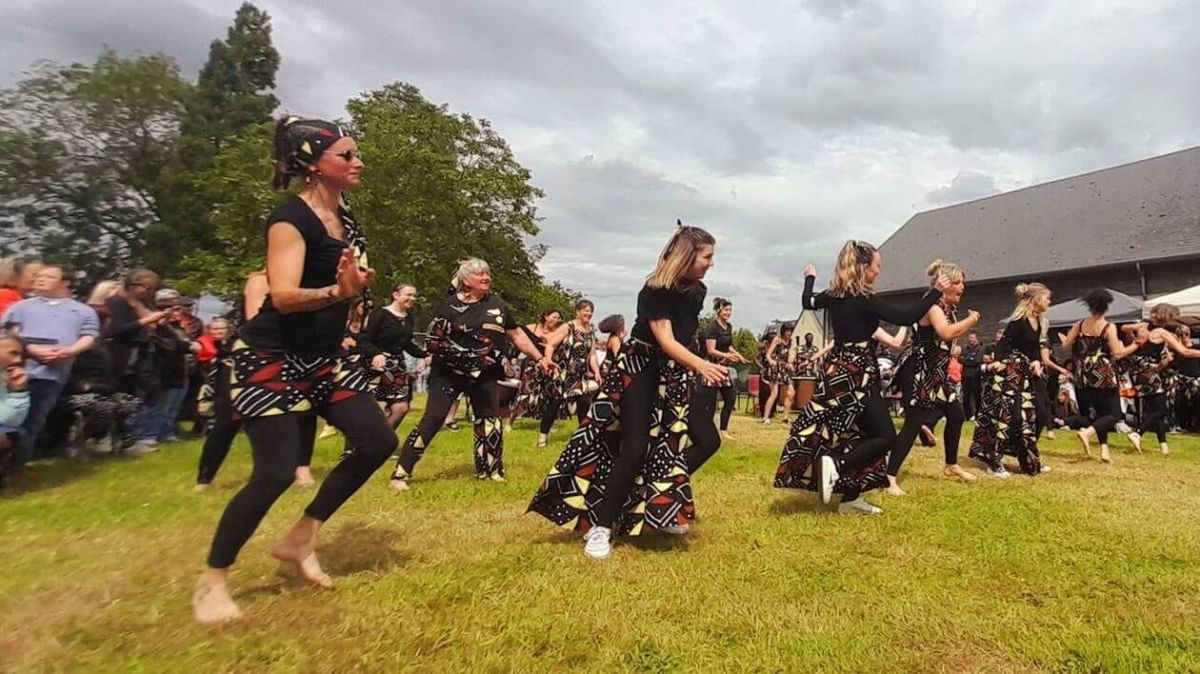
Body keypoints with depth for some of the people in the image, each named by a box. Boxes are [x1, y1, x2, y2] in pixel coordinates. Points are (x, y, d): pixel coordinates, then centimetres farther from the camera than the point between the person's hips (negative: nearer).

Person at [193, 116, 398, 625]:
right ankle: (211, 582, 13)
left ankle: (299, 540, 15)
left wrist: (356, 283, 5)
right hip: (270, 357, -8)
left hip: (322, 357, 8)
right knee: (277, 472, -11)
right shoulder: (290, 217, -15)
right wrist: (337, 291, -43)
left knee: (378, 441, -2)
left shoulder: (345, 219, 10)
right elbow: (284, 295, -28)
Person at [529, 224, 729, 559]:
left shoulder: (697, 291, 4)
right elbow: (666, 341, -29)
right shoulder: (655, 291, -19)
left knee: (707, 440, 1)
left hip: (672, 375, 8)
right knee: (636, 449, -17)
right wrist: (702, 365, -43)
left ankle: (659, 503, 15)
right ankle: (599, 528, -4)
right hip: (638, 371, -8)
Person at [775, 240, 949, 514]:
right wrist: (935, 292, -12)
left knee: (855, 433, 14)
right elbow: (905, 316, -20)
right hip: (857, 374, -9)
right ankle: (836, 465, -17)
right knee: (885, 436, -2)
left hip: (838, 371, 9)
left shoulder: (834, 295, 6)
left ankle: (850, 497, 18)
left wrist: (810, 278, 41)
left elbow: (808, 302, 24)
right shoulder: (865, 300, -17)